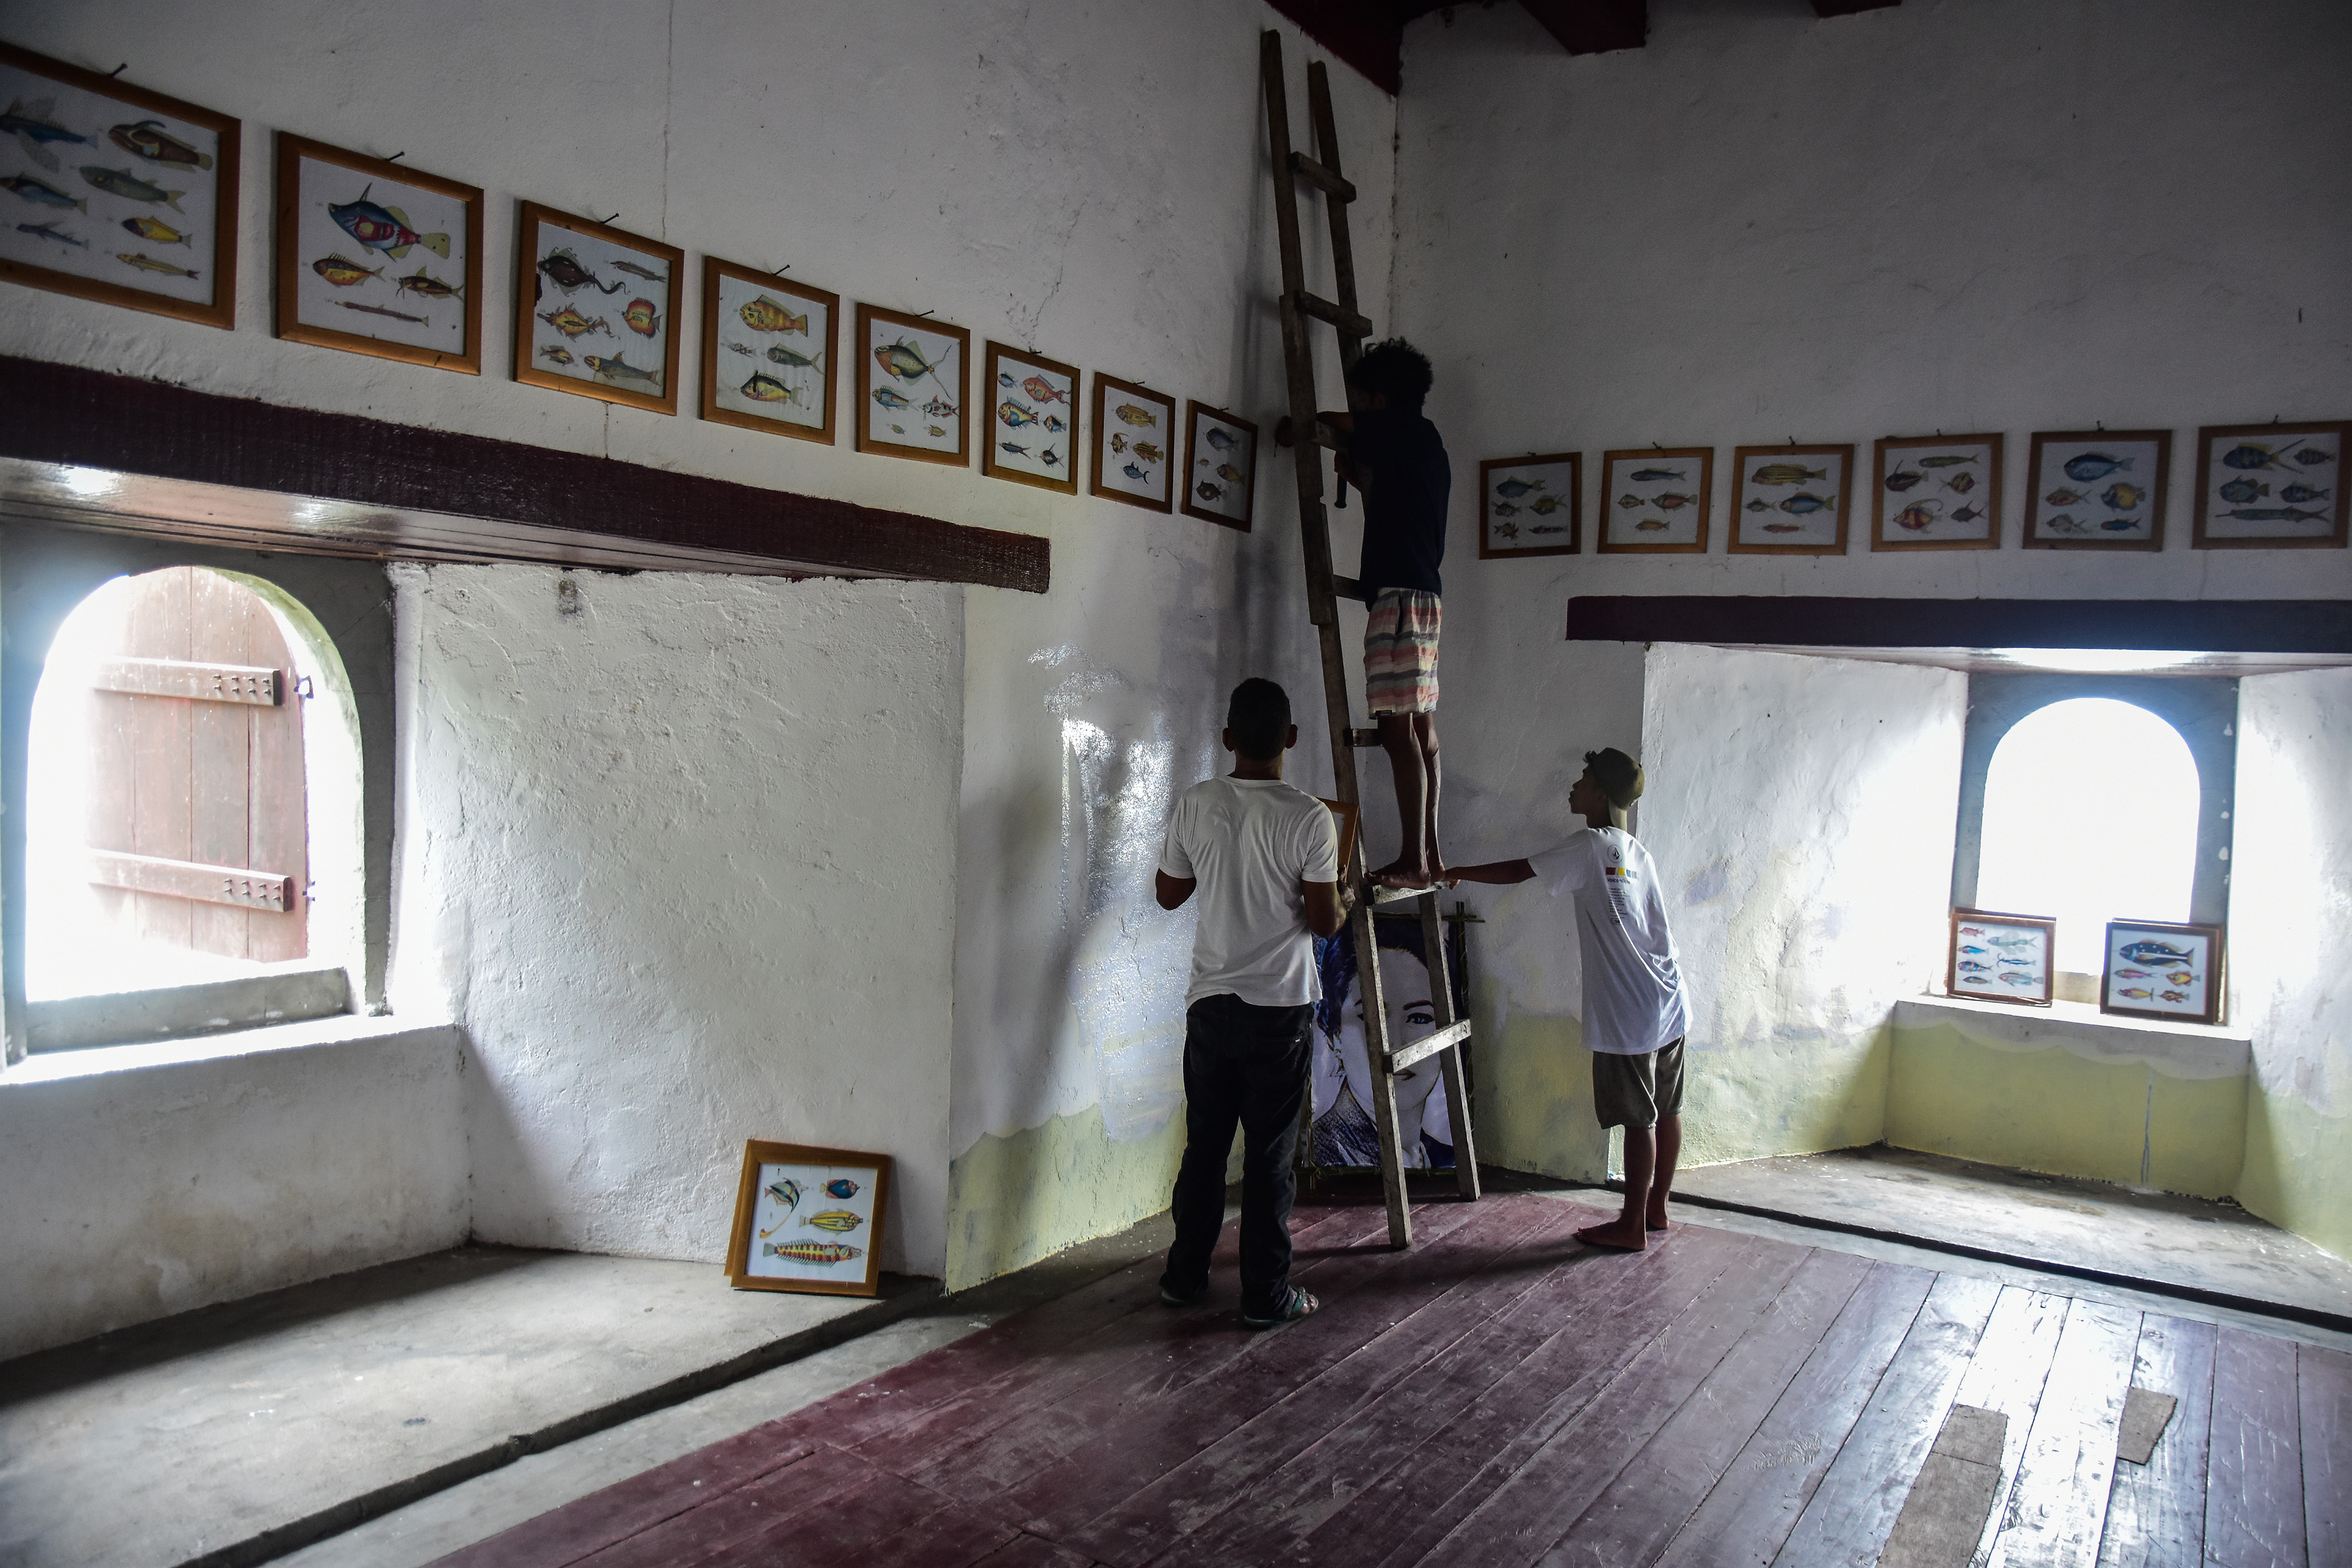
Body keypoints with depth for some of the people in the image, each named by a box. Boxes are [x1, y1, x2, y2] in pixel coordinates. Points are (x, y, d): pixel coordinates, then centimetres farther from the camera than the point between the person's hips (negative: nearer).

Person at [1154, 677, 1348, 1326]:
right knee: (1269, 1155, 6)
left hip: (1210, 1001, 3)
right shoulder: (1309, 817, -13)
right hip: (1279, 1006, -3)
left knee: (1203, 1144, 15)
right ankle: (1266, 1295, 14)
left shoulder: (1194, 805, -4)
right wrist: (1344, 902, 11)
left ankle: (1184, 1276, 26)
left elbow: (1169, 894, 8)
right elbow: (1324, 920, -11)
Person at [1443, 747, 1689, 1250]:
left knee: (1639, 1118, -1)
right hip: (1669, 1003, 8)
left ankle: (1632, 1226, 8)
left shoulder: (1590, 846, -11)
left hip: (1629, 1013, -8)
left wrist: (1456, 872, 3)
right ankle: (1657, 1208, 26)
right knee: (1666, 1110, 14)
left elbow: (1518, 872, -9)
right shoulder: (1637, 851, 13)